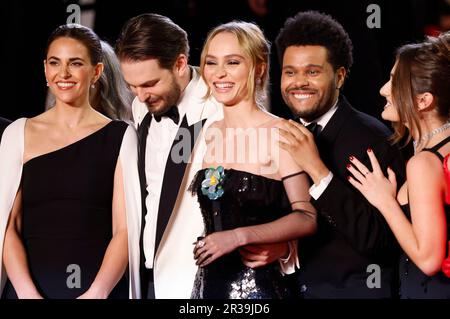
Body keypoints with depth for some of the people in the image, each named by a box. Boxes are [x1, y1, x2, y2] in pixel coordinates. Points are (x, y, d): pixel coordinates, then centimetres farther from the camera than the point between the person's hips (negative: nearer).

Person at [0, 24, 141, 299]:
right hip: (30, 285, 1)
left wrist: (97, 293, -18)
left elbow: (125, 229, -5)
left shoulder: (120, 137, 0)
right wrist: (28, 292, -14)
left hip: (101, 288, -1)